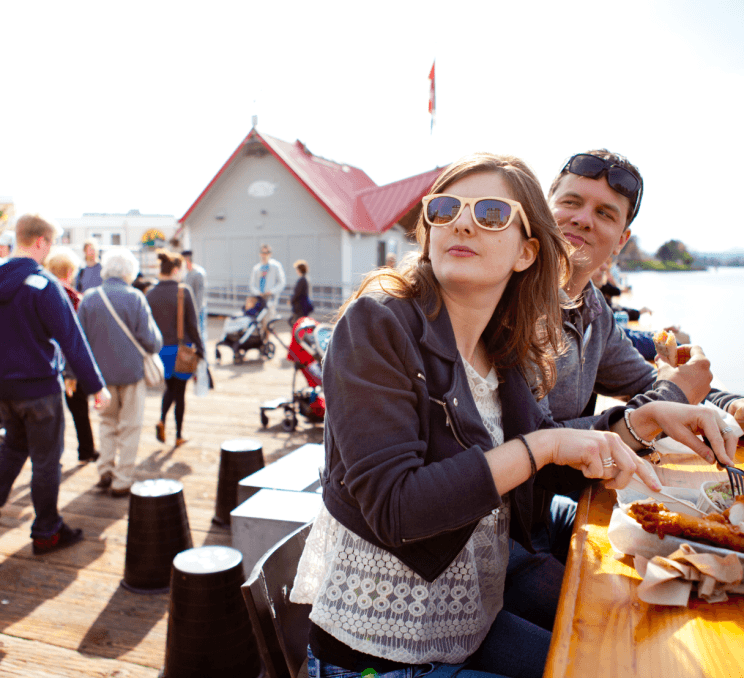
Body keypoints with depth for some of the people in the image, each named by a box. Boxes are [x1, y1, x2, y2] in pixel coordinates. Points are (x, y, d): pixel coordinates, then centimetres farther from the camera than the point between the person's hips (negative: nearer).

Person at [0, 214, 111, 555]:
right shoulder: (43, 284, -19)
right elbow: (72, 339, -19)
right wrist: (96, 386, -13)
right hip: (38, 386, -7)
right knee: (46, 460, 6)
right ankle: (46, 532, 18)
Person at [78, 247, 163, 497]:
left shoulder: (89, 298, -2)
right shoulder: (135, 298, -13)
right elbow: (151, 340, -12)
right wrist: (157, 343, 10)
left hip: (101, 372, 4)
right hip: (130, 371, -4)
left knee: (107, 420, 23)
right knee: (129, 426, 7)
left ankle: (105, 471, 21)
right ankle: (122, 482, 11)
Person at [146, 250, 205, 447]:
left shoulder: (150, 294, -2)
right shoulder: (183, 291, -13)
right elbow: (192, 324, -10)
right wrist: (199, 349, -2)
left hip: (160, 349, 3)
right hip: (181, 348, -3)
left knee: (170, 387, 24)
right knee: (179, 390, 10)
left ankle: (162, 420, 2)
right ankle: (179, 435, 17)